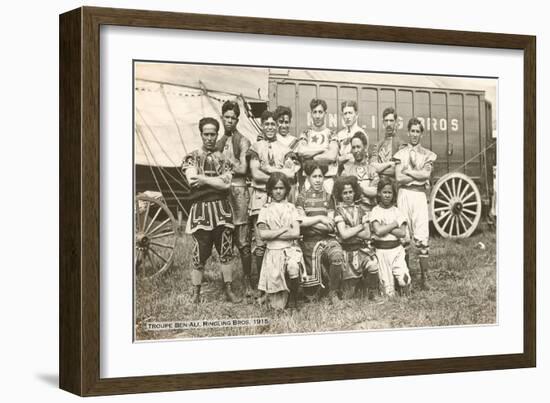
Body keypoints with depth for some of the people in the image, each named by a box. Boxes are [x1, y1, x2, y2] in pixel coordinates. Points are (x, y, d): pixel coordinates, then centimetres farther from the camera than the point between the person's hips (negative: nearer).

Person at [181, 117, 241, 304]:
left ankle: (228, 291, 15)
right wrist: (215, 180, -9)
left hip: (222, 208, 2)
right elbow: (193, 182, -10)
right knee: (199, 255, -2)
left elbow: (226, 184, -5)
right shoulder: (191, 158, 6)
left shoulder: (223, 159, 11)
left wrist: (203, 179, -10)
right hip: (200, 208, -2)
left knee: (226, 253, 5)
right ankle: (196, 294, 7)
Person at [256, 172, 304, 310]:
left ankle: (294, 299, -11)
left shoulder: (291, 208, 9)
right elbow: (262, 234, -5)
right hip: (273, 252, 0)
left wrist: (273, 234, -6)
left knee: (293, 268, -35)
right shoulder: (265, 209, 7)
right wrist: (285, 229, -7)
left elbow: (296, 233, -2)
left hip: (290, 249, 1)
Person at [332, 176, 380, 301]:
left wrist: (350, 231, -7)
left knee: (373, 264, -31)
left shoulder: (361, 210, 10)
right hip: (347, 251, -2)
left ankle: (373, 295, -12)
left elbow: (367, 235, 2)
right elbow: (344, 234, -11)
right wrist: (361, 226, -3)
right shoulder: (338, 211, 0)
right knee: (351, 288, -7)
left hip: (362, 248, 2)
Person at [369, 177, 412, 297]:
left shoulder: (396, 211, 6)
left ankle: (406, 297, 13)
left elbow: (402, 233, -5)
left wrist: (386, 228, -11)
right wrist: (393, 225, -7)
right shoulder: (375, 211, -1)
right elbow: (378, 231, -16)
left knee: (404, 280, -17)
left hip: (397, 249, 2)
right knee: (389, 292, -5)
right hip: (382, 250, -2)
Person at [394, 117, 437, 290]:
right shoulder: (401, 153, 11)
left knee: (422, 238, -7)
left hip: (420, 195, 0)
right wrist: (419, 176, -4)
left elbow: (426, 174, -5)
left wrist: (408, 171, -3)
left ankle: (424, 278, -6)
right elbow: (399, 178, -2)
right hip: (404, 194, 0)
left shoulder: (427, 155, 12)